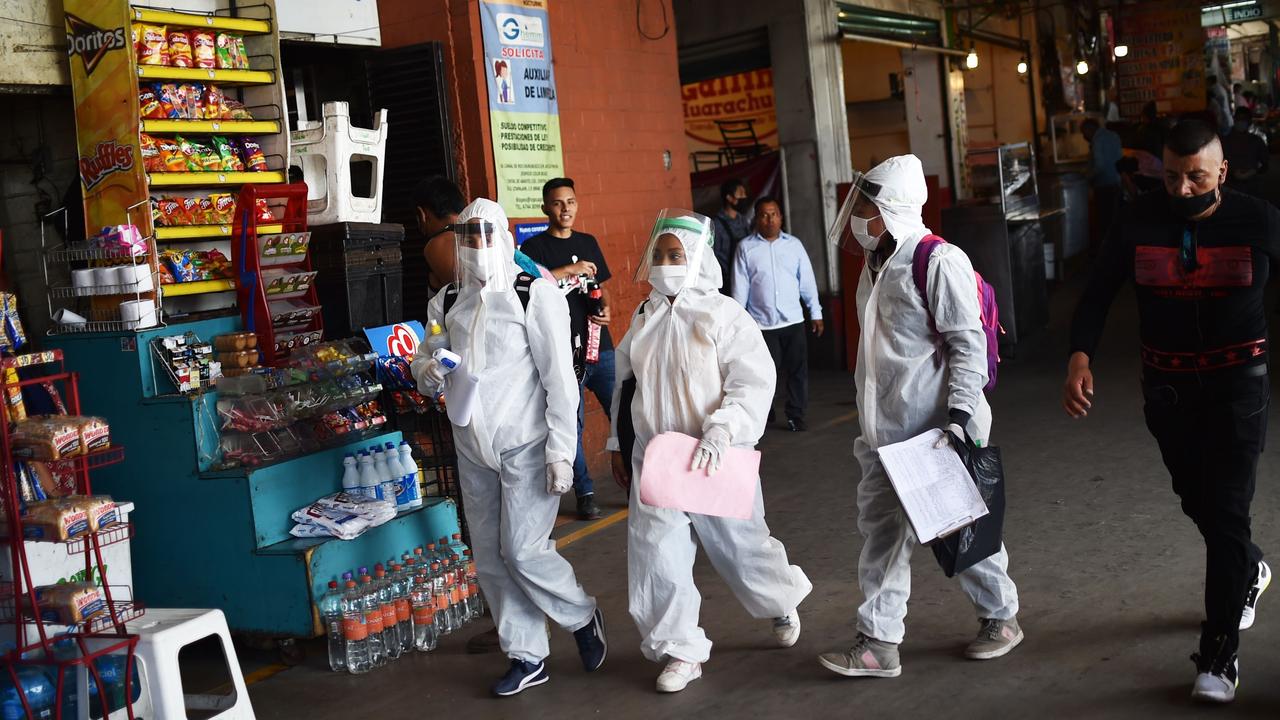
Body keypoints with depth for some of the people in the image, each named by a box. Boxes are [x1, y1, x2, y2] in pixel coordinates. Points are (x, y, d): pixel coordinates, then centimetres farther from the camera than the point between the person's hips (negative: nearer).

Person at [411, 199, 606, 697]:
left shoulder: (534, 295, -12)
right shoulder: (447, 302, 4)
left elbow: (560, 378, -13)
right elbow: (424, 359, 15)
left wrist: (560, 451, -16)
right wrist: (426, 370, -10)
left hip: (525, 447, -6)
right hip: (473, 450, 6)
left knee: (524, 552, -7)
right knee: (490, 557, 10)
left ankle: (582, 617, 22)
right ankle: (527, 657, 24)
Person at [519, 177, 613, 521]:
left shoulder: (588, 242, 16)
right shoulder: (534, 246, 0)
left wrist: (606, 308, 0)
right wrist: (569, 270, -22)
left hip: (600, 345, 4)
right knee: (571, 425, 0)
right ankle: (585, 494, 10)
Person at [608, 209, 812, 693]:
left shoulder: (722, 315, -10)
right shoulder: (644, 318, 7)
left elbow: (753, 383, -16)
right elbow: (625, 384, 18)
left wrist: (718, 436, -26)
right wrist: (618, 444, 17)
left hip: (716, 461, -4)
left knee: (739, 545, 10)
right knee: (657, 556, -1)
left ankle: (781, 602, 42)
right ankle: (680, 650, 15)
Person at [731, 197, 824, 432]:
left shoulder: (794, 244, 7)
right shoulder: (745, 247, 1)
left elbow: (807, 280, 9)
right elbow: (740, 287, 2)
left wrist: (815, 313, 6)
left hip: (793, 320, 2)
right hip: (762, 323, -2)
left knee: (798, 370, 3)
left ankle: (796, 415, 14)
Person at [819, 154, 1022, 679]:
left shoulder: (938, 262, -14)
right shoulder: (876, 264, 13)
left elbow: (967, 344, -15)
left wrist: (960, 413, -22)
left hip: (935, 429, -8)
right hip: (885, 433, 8)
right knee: (881, 531, 7)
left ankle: (1000, 616, 28)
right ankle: (879, 641, 13)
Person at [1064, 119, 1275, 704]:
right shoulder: (1140, 222, -6)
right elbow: (1098, 294, -6)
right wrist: (1080, 358, -22)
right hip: (1167, 387, 3)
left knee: (1225, 510, -7)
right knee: (1197, 501, 19)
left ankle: (1219, 657, 3)